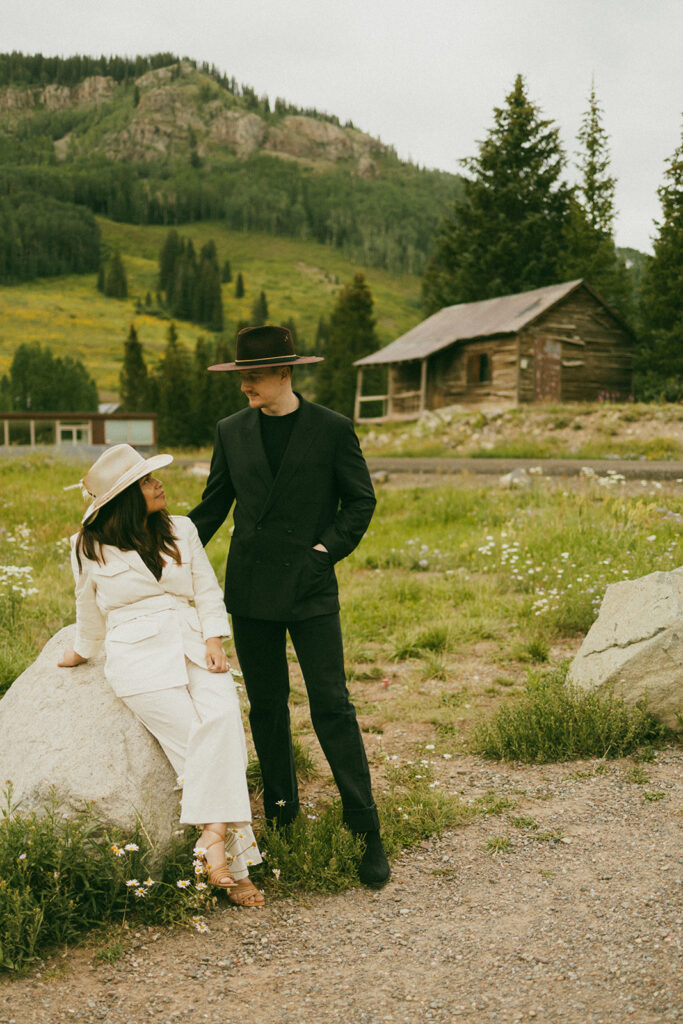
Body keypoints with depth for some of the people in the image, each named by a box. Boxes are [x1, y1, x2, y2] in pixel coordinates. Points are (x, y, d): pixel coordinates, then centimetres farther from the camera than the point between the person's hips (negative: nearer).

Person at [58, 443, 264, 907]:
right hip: (138, 655, -3)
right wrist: (83, 651, 31)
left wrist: (214, 640, -3)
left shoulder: (181, 530, 12)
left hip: (192, 642, 3)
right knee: (198, 742, -23)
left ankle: (215, 835, -28)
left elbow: (207, 590, 12)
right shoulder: (91, 547, 3)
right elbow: (91, 609, 19)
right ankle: (235, 864, -22)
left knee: (223, 716, -29)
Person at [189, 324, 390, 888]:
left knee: (332, 705, -5)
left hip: (310, 588, -3)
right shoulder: (232, 431, 7)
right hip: (251, 591, 4)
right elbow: (212, 506, 13)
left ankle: (367, 829, 4)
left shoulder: (332, 429, -2)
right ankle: (281, 815, 28)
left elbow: (361, 500, 4)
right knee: (266, 708, 12)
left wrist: (329, 547, -8)